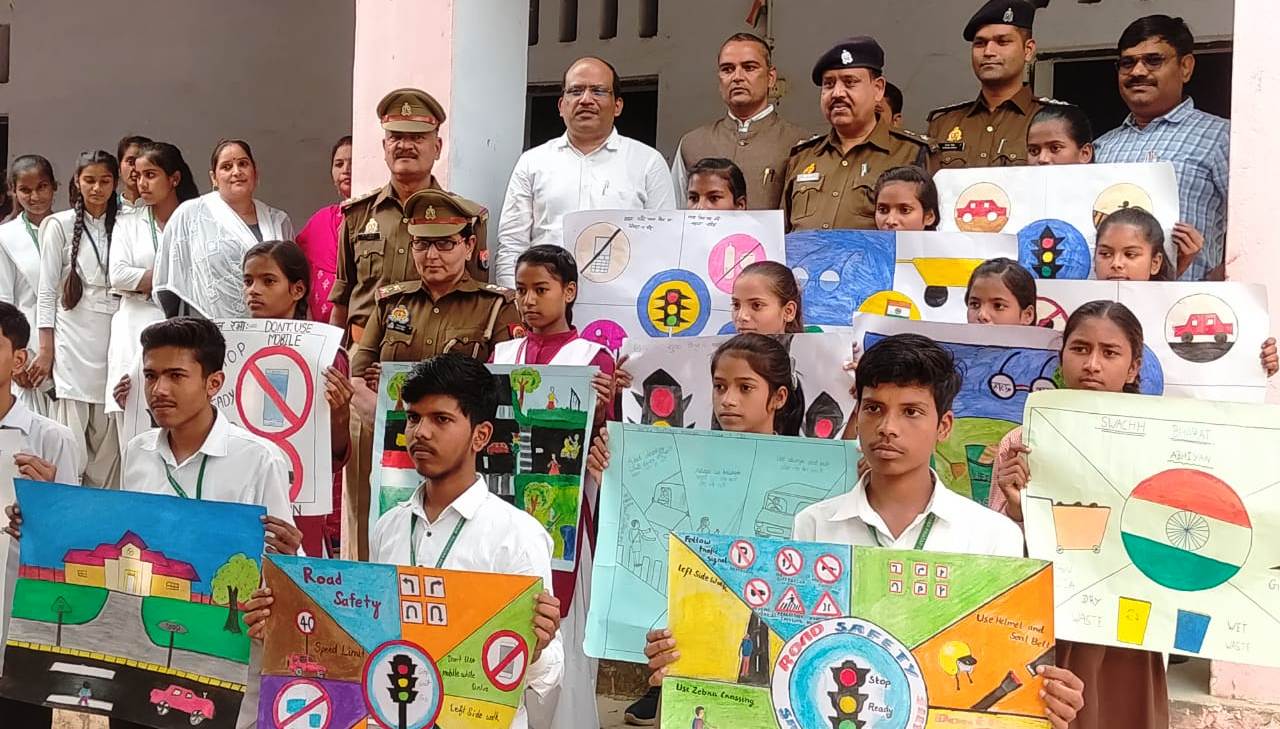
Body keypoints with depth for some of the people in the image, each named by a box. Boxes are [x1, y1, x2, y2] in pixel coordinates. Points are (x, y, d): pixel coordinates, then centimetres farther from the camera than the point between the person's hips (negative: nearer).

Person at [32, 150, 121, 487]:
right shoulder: (59, 226, 3)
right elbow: (46, 292, 1)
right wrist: (46, 351, -5)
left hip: (113, 342, 3)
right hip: (72, 342, -3)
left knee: (108, 448, 4)